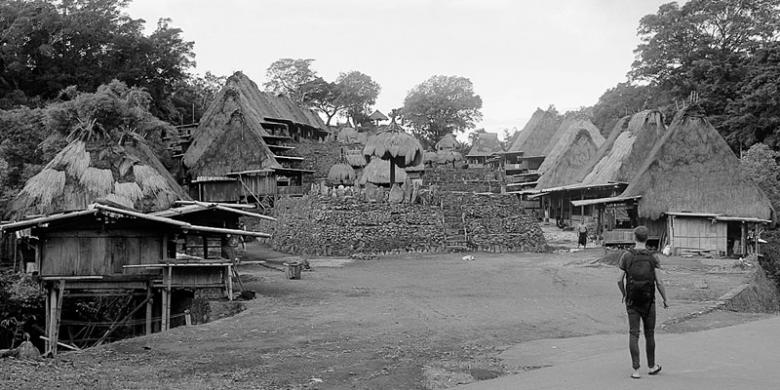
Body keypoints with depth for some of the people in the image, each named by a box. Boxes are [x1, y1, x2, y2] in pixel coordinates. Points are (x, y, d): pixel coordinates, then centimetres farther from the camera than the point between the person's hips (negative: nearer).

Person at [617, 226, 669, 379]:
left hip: (632, 302, 0)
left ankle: (636, 370, -1)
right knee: (649, 334, 14)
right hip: (648, 302, 0)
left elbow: (620, 280, -6)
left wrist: (624, 295, 13)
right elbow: (659, 282, -10)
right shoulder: (653, 258, -7)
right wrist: (665, 300, 4)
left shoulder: (626, 256, -6)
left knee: (634, 334, 3)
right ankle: (652, 366, 27)